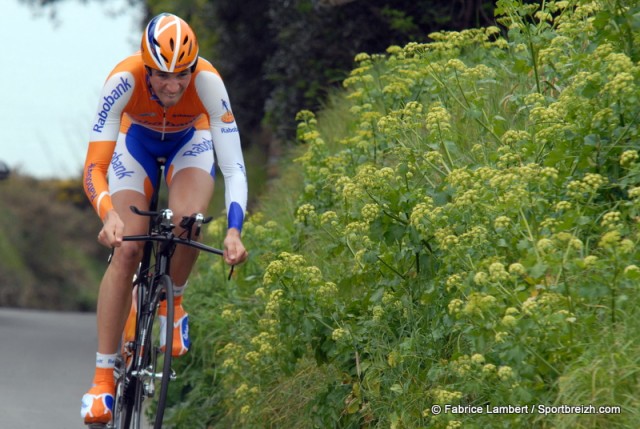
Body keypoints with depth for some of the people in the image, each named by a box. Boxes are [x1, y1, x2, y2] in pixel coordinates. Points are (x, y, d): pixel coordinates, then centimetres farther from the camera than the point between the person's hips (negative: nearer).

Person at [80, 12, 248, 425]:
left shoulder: (208, 82, -37)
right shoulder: (124, 80, -37)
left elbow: (234, 166, -37)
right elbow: (95, 167, -38)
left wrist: (234, 230, -51)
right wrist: (109, 216, -57)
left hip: (190, 143, 0)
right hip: (137, 141, 0)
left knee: (187, 221, -31)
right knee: (126, 250, -18)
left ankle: (173, 303, 2)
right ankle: (103, 377, -12)